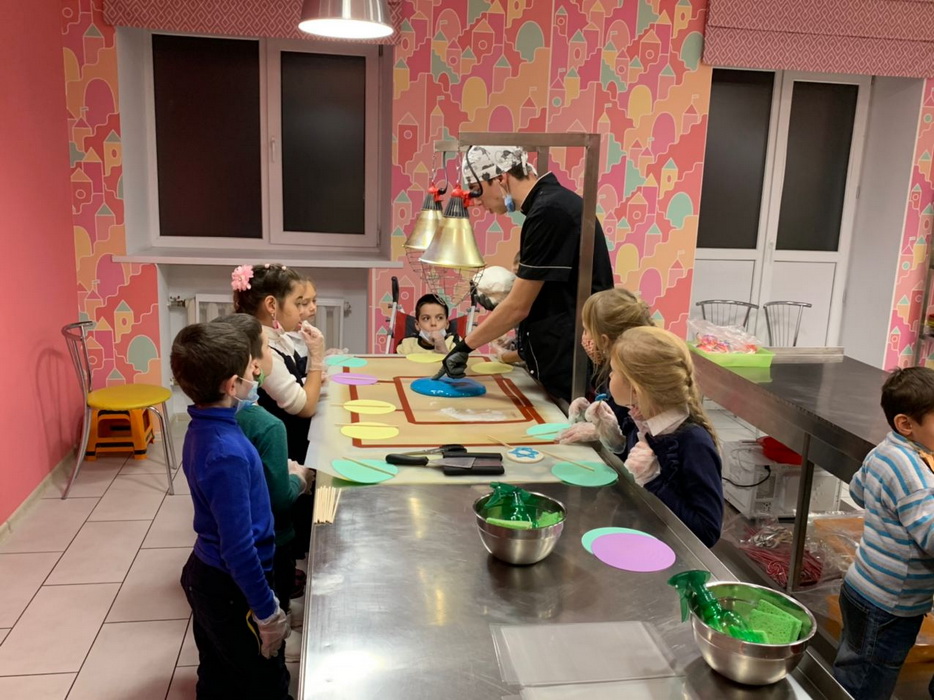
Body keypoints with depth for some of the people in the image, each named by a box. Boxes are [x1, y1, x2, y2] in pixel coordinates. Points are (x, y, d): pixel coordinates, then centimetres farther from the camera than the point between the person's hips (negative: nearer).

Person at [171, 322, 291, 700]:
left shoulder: (204, 427, -3)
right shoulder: (226, 452, -31)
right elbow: (238, 548, -27)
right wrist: (268, 612, -19)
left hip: (206, 575, 9)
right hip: (231, 589, -8)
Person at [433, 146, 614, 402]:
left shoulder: (549, 212, -21)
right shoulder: (552, 203, 10)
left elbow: (518, 306, -18)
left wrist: (465, 346, -8)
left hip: (573, 364, -10)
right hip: (564, 358, 10)